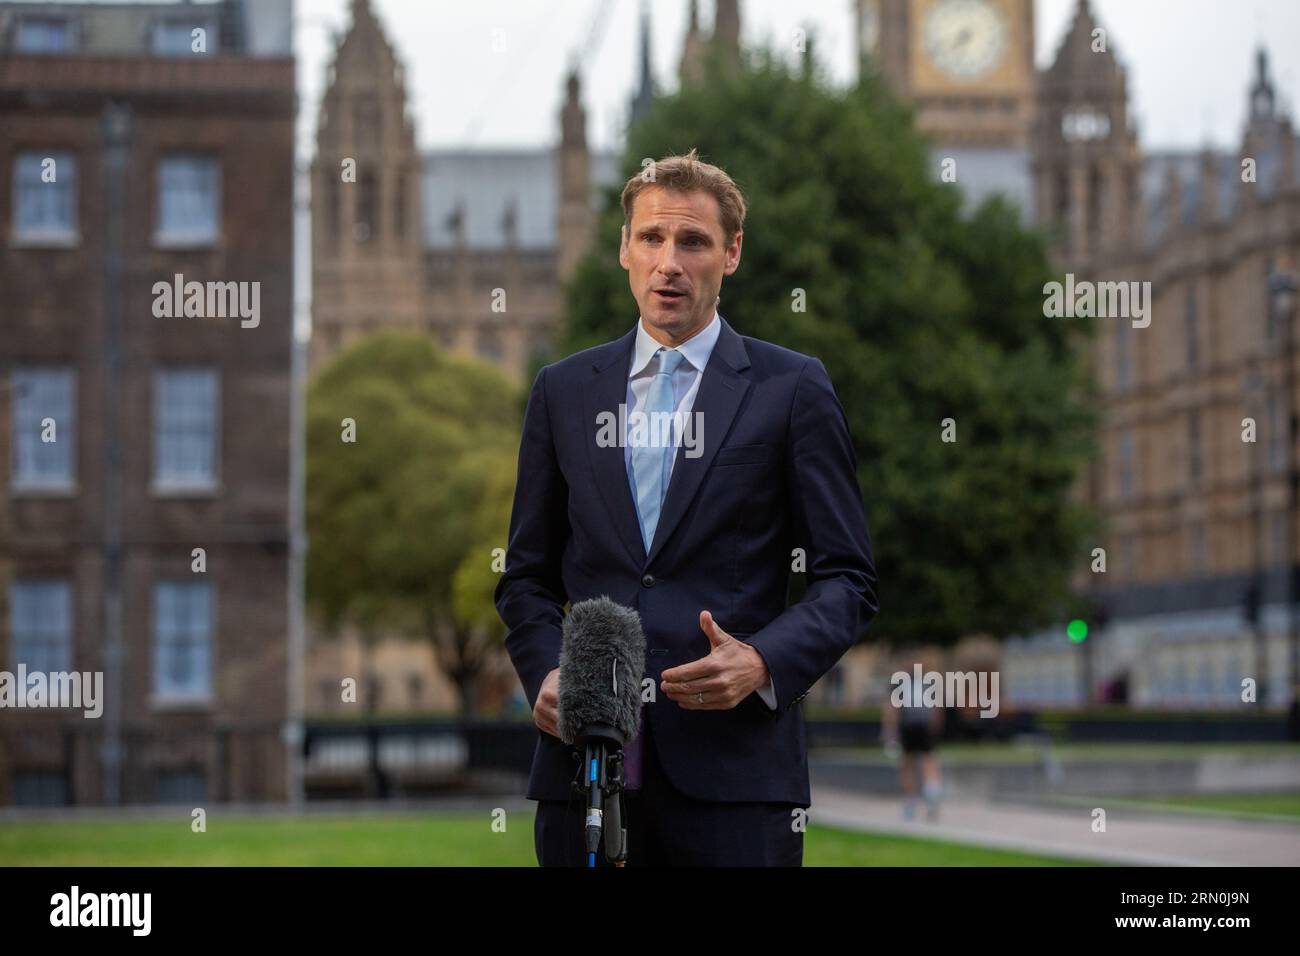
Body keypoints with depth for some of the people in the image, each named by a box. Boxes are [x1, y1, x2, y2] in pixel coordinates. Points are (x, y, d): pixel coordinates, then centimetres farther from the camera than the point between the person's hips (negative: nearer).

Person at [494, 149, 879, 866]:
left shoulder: (792, 389, 4)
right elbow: (529, 575, 16)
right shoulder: (563, 390, 13)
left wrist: (764, 661, -14)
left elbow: (846, 580, 3)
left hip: (732, 765, -2)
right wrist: (544, 673, -2)